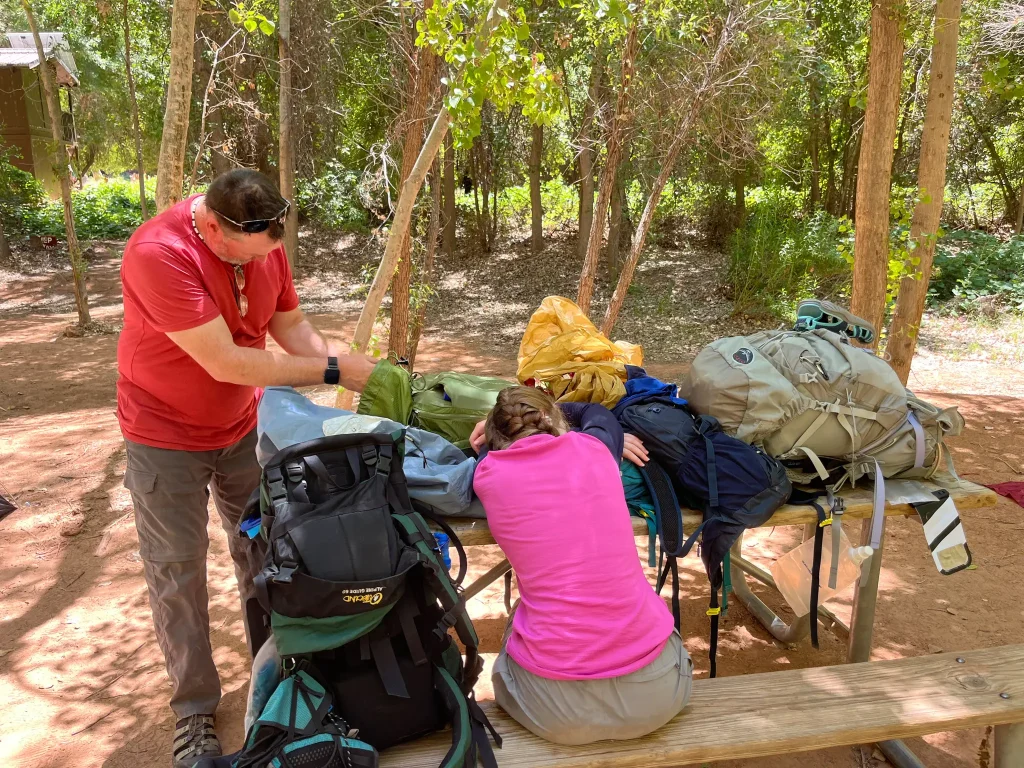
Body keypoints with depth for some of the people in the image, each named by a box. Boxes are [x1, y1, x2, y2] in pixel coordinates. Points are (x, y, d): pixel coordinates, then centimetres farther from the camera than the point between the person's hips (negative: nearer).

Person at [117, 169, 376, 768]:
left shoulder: (263, 242, -11)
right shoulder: (159, 252, -31)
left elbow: (290, 325, -2)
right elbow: (225, 363, -33)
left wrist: (354, 370, -18)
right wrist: (332, 370, -27)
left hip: (243, 424, 6)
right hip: (167, 434, -5)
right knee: (178, 571, 3)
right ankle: (195, 709, 21)